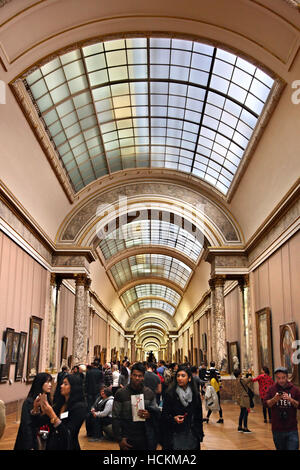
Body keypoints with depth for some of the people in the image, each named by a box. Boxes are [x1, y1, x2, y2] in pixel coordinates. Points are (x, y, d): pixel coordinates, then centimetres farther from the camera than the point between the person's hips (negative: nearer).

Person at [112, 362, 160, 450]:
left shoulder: (149, 393, 4)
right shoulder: (120, 393, -4)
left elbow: (157, 412, 12)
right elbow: (116, 418, -3)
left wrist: (149, 415, -10)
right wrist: (119, 439, -7)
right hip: (127, 440, -2)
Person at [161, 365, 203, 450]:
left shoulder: (195, 395, 3)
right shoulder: (170, 394, -6)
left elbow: (199, 417, 7)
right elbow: (164, 415, -3)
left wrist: (199, 435, 5)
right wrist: (173, 418, -22)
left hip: (191, 436, 2)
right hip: (175, 436, -2)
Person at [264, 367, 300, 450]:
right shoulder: (272, 389, 1)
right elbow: (266, 404, -4)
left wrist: (291, 400, -17)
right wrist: (274, 399, -22)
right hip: (277, 430, 1)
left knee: (293, 448, -6)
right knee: (280, 448, 14)